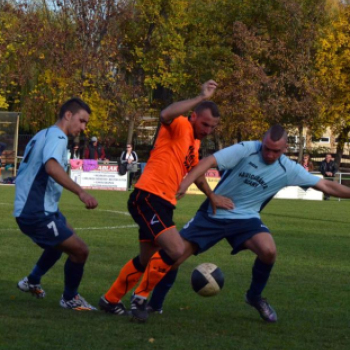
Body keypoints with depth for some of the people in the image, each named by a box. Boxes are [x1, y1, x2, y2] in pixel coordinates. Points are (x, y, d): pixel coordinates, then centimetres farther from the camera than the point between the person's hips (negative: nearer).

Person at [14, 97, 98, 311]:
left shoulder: (43, 135, 15)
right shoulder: (56, 136, -16)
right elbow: (52, 167, -37)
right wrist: (80, 192, -45)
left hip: (28, 209, 11)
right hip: (38, 214, -11)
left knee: (64, 241, 32)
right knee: (80, 251, -10)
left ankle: (32, 281, 42)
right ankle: (70, 299, 8)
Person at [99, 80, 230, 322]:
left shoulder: (195, 143, 19)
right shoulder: (180, 127, -9)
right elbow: (166, 114, -34)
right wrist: (201, 98, -32)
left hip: (163, 203, 10)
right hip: (148, 197, -10)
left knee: (147, 260, 19)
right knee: (176, 250, -22)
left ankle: (110, 300, 35)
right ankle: (141, 296, -7)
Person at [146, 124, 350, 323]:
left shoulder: (289, 170, -6)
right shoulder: (246, 150, -16)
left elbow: (326, 186, 0)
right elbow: (210, 161, -26)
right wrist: (186, 183, -40)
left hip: (245, 218, 1)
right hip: (213, 214, -1)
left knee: (269, 250, -27)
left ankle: (255, 297, 1)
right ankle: (155, 304, 13)